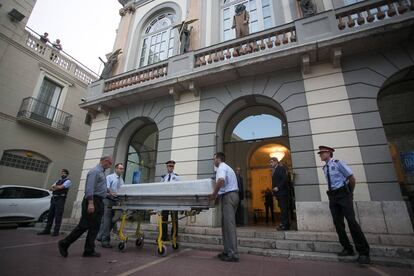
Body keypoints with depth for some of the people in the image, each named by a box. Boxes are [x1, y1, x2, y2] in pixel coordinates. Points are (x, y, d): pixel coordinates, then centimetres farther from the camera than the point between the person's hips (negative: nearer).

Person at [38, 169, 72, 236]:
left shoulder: (68, 181, -2)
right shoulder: (58, 181, 21)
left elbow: (60, 187, -16)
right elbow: (50, 188, 10)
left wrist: (54, 187, 2)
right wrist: (56, 187, -12)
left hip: (60, 199, -7)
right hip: (53, 199, 7)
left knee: (58, 216, -5)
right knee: (50, 215, 9)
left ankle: (56, 231, 0)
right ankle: (47, 230, 17)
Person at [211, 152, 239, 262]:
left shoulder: (221, 167, -8)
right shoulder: (227, 167, 24)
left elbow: (221, 180, -28)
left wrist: (214, 194, -17)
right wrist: (218, 193, 20)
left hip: (228, 196, -10)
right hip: (232, 194, 10)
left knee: (229, 224, -8)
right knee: (226, 224, 12)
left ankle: (233, 254, -3)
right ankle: (228, 251, 18)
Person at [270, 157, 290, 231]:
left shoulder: (281, 168, -6)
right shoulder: (274, 170, 21)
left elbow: (284, 179, -17)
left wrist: (278, 187, -19)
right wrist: (274, 188, 7)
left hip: (282, 192, -9)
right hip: (278, 193, 9)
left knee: (284, 209, -8)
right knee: (283, 209, 10)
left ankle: (284, 225, -7)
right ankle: (286, 225, 14)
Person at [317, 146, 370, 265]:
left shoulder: (338, 163, -9)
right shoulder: (324, 168, 10)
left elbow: (352, 178, -4)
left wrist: (350, 193, 6)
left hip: (343, 193, -6)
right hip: (332, 196, 6)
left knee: (351, 221, -9)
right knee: (338, 223, 6)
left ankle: (364, 252, 2)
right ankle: (348, 249, 18)